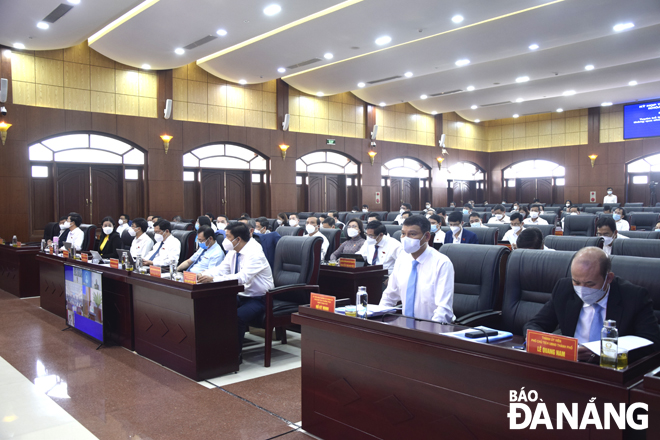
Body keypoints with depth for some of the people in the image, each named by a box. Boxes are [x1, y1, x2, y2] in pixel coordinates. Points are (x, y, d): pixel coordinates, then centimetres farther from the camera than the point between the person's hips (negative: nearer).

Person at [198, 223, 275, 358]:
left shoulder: (254, 253, -22)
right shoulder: (233, 252, 4)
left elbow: (243, 277, -35)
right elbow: (221, 269, 3)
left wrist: (213, 279, -40)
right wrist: (203, 275, -17)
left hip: (258, 299, -8)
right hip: (240, 295, 8)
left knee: (237, 316, -32)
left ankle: (236, 354, -14)